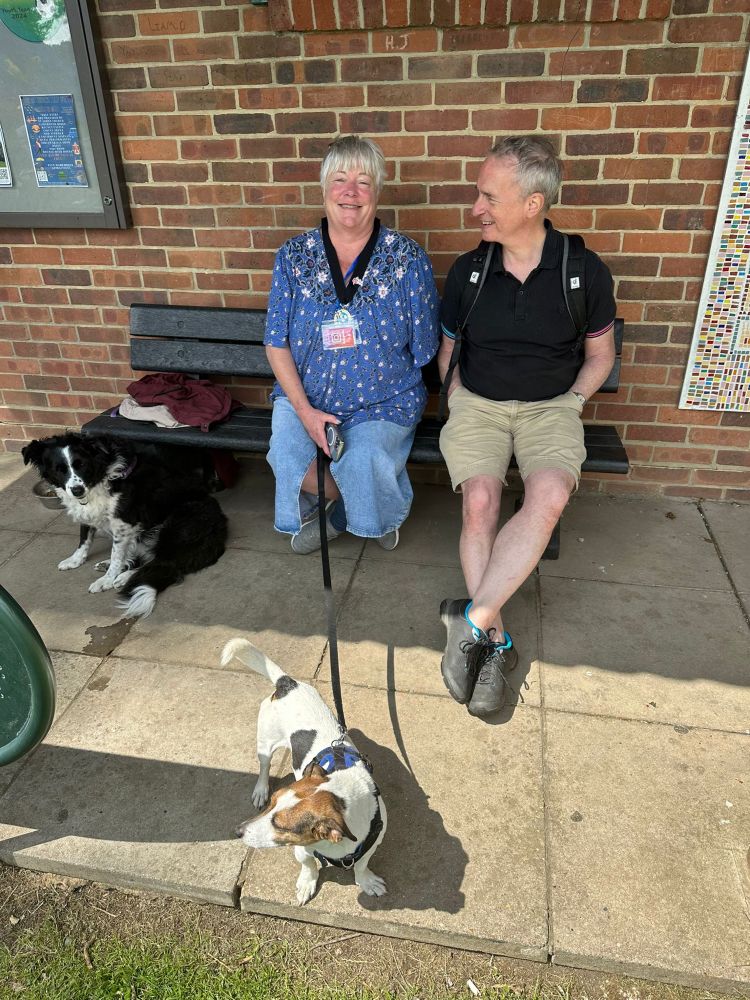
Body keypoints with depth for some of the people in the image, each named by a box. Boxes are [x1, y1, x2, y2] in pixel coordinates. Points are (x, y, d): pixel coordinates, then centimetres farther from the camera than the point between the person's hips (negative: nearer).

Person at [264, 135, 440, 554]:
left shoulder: (409, 259, -2)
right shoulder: (293, 256, 3)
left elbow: (423, 346, 2)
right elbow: (277, 343, 2)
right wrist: (305, 409, -10)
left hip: (384, 402, -2)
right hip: (304, 398, 2)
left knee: (361, 461, -29)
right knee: (289, 456, -25)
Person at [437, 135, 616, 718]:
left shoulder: (586, 272, -3)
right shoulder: (467, 272, 2)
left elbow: (600, 353, 10)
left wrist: (572, 404, -3)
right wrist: (457, 403, 2)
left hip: (551, 406, -1)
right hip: (477, 404, 1)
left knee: (550, 496, -33)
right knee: (480, 501, -28)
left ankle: (473, 618, -25)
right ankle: (495, 642, -19)